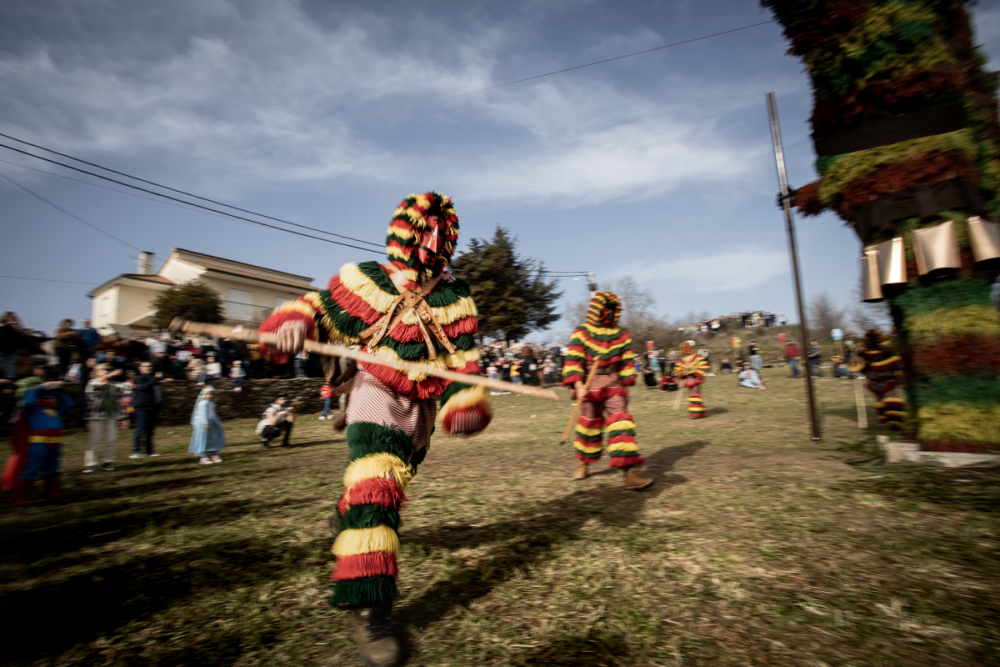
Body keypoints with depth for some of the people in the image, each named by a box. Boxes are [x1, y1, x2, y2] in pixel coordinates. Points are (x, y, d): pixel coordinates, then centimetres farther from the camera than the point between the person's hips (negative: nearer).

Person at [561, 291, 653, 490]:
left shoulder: (622, 334, 7)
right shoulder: (582, 332, -3)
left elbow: (628, 362, 13)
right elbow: (573, 360, -10)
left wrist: (626, 384, 9)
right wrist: (578, 385, -20)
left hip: (614, 385, 2)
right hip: (590, 386, -2)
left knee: (621, 421, -10)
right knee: (589, 423, 9)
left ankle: (630, 473, -10)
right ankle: (583, 464, 33)